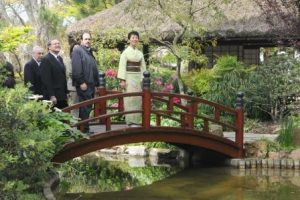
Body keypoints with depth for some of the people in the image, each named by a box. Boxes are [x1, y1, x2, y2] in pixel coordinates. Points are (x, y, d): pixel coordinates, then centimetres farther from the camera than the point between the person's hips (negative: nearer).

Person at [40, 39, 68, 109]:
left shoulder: (60, 58, 17)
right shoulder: (46, 60, -10)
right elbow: (46, 79, -15)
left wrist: (66, 92, 16)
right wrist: (52, 96, -19)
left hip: (62, 96, 8)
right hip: (53, 97, -8)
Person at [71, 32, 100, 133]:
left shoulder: (89, 52, 20)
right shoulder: (77, 50, -7)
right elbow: (76, 68, -17)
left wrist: (96, 84, 18)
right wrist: (81, 82, -21)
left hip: (91, 84, 9)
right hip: (83, 85, -9)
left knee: (87, 108, 11)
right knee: (85, 108, -8)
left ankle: (83, 128, 16)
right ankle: (85, 130, -6)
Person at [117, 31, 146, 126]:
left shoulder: (140, 53, 13)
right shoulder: (126, 52, -1)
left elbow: (143, 67, 15)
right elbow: (122, 66, -7)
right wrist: (122, 80, -14)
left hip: (138, 77, 5)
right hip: (129, 77, -5)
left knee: (138, 99, 3)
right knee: (130, 99, -6)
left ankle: (137, 119, 10)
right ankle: (131, 121, -2)